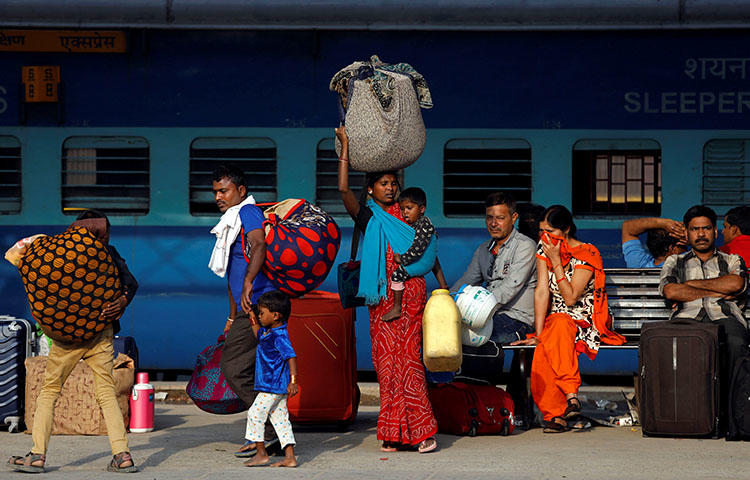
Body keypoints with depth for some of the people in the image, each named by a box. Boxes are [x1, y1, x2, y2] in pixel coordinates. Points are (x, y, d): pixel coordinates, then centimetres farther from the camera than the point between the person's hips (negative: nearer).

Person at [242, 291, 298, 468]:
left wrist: (293, 381, -32)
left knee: (255, 414, -3)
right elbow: (259, 335, 34)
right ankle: (290, 457, 7)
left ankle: (261, 454, 4)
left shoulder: (279, 337, -19)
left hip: (273, 386, -10)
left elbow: (291, 357, -25)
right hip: (276, 387, 10)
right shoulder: (268, 332, 11)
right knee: (280, 419, 8)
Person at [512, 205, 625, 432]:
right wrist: (538, 334, -12)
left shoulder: (587, 254, -11)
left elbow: (571, 298, -18)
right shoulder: (543, 249, 4)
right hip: (555, 319, 4)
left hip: (585, 321, -4)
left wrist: (556, 261, -17)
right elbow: (542, 292, -3)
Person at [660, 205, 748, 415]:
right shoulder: (675, 262, 28)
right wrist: (718, 293, 4)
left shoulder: (732, 261, 28)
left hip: (724, 316, 0)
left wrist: (692, 283, 7)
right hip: (688, 317, 0)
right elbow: (670, 291, 5)